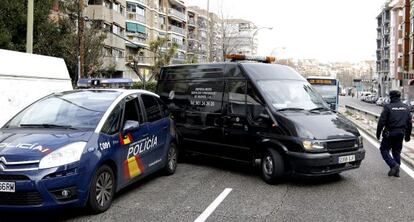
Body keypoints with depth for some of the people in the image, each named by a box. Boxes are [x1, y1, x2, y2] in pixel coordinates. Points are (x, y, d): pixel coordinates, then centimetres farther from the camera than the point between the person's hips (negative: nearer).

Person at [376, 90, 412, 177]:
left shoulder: (388, 107, -12)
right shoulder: (406, 108, 7)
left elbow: (381, 122, -12)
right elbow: (409, 123, 13)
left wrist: (378, 133, -3)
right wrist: (407, 135, 21)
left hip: (390, 133, -6)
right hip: (400, 134, 6)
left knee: (384, 150, 5)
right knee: (397, 151, 15)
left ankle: (394, 165, -12)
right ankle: (396, 171, 17)